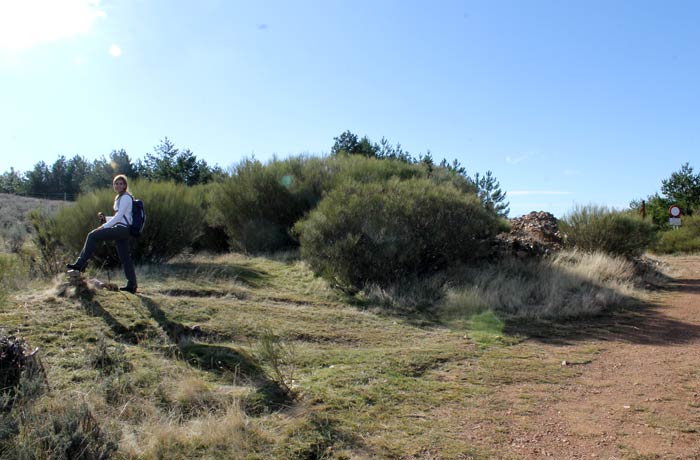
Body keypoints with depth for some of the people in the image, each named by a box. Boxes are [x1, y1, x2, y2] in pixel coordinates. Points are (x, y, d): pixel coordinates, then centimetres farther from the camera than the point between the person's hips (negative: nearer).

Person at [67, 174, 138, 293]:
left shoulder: (125, 197, -7)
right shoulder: (120, 198, 24)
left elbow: (119, 216, -15)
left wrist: (104, 226, -14)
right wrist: (104, 218, 13)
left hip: (123, 229, -10)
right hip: (123, 230, 10)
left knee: (92, 236, -12)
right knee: (124, 257, 7)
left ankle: (80, 263, -9)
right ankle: (132, 285, 7)